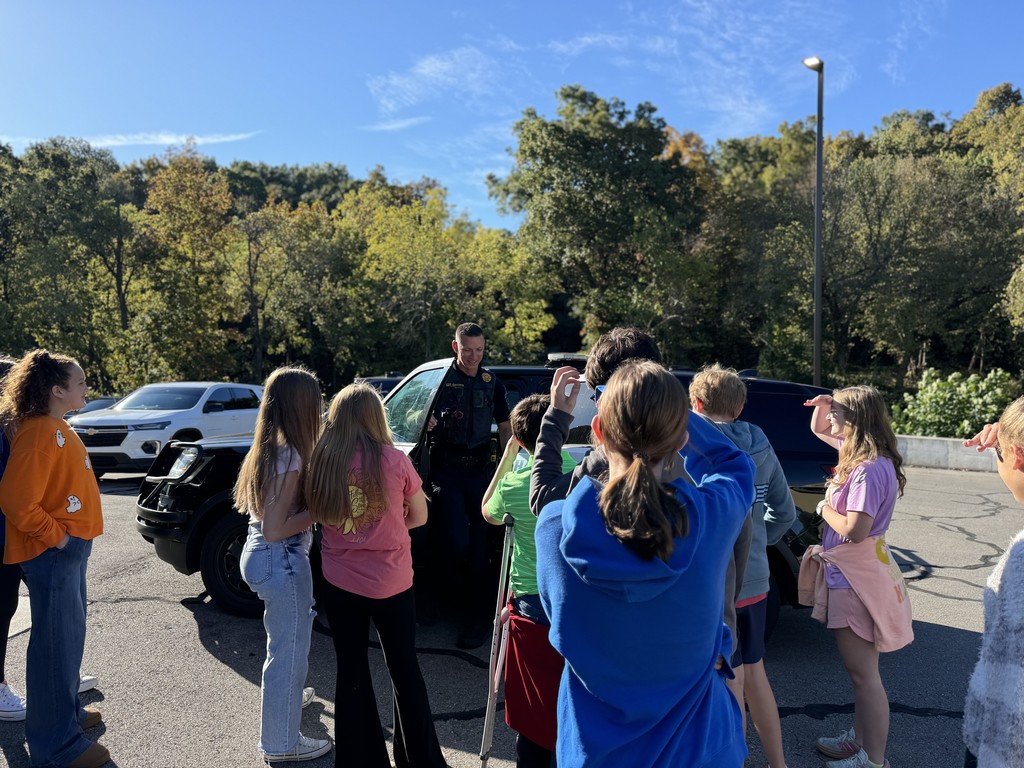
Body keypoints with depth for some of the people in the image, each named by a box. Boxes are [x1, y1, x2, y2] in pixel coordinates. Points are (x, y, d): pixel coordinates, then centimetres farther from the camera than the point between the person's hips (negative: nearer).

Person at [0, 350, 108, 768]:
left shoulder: (58, 429, 11)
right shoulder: (39, 433, -20)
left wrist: (73, 538, 15)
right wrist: (55, 538, -17)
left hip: (70, 549, 10)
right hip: (52, 553, -10)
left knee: (70, 635, 20)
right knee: (56, 642, 0)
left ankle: (66, 710, 36)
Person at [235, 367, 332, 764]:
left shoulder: (267, 446, 4)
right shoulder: (290, 455, -24)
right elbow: (275, 529, -26)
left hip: (259, 554, 10)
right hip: (281, 561, -10)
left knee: (284, 640, 31)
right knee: (289, 649, 7)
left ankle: (285, 697, 53)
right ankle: (281, 744, 24)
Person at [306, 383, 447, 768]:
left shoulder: (322, 461, -8)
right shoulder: (394, 460, -13)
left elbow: (318, 516, 6)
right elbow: (419, 517, 0)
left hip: (339, 582, 2)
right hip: (391, 582, -1)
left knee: (352, 672, 15)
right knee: (404, 670, 15)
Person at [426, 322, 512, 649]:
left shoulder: (493, 384, 10)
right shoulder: (441, 379, 2)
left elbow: (504, 429, 13)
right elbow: (422, 419, 5)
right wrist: (428, 423, -20)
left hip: (479, 469, 2)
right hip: (446, 468, -2)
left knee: (479, 544, 4)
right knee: (455, 539, -13)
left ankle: (477, 617, 15)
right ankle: (452, 580, 22)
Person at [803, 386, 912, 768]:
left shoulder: (871, 469, -23)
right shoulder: (859, 456, 6)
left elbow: (854, 529, -28)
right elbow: (819, 430, 22)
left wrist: (824, 507, -11)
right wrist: (823, 405, 2)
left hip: (856, 579, -10)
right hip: (849, 574, 10)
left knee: (863, 673, 1)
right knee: (860, 670, 21)